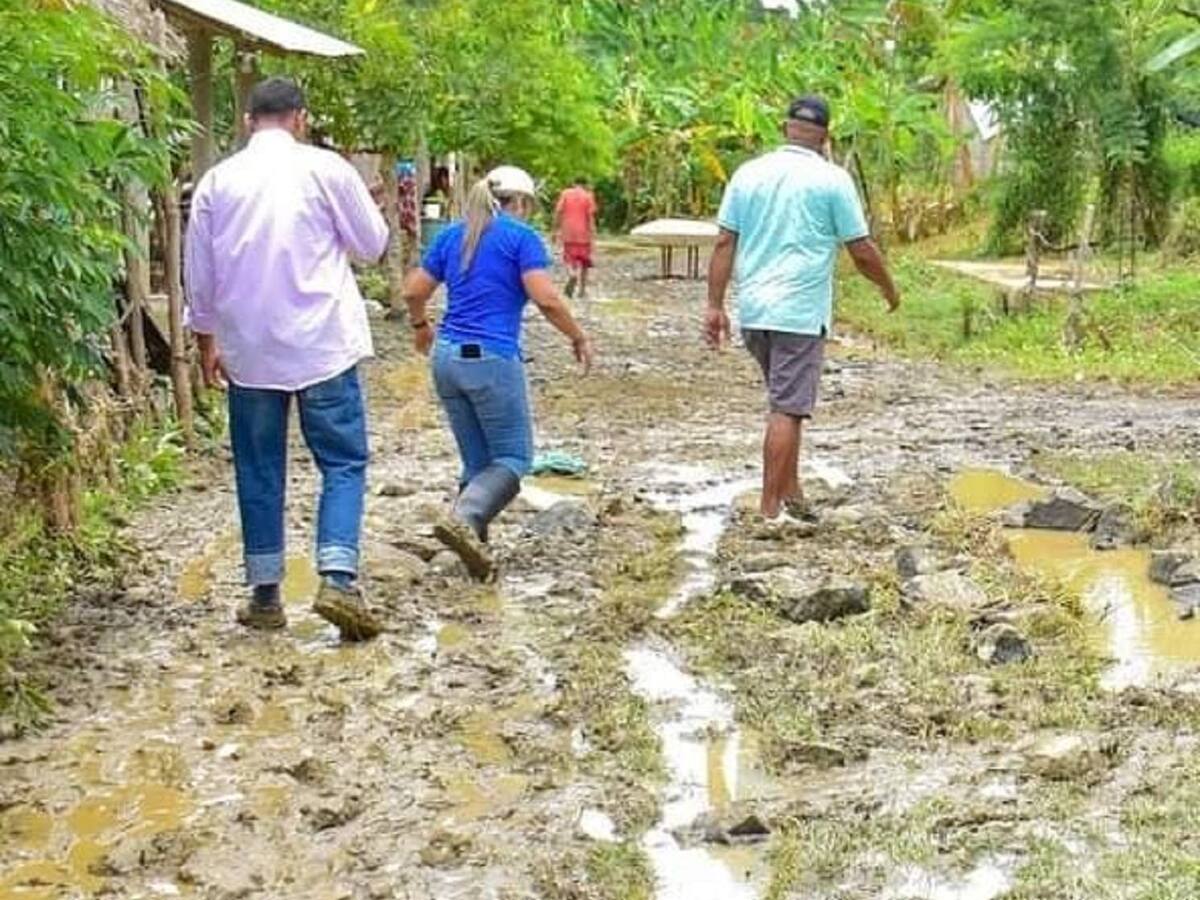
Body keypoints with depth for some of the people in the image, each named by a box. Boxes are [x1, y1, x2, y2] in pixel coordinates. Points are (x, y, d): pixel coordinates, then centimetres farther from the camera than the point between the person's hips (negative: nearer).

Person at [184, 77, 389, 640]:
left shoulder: (217, 181, 5)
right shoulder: (325, 169, -5)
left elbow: (199, 275, 10)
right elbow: (373, 244, 4)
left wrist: (206, 342, 21)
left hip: (248, 351, 3)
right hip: (322, 344, -3)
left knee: (259, 471, 11)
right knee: (343, 463, 3)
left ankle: (264, 594, 16)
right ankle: (338, 580, -12)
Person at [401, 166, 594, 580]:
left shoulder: (452, 235, 13)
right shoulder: (521, 236, -3)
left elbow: (413, 292, 15)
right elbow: (546, 299, -13)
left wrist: (421, 326, 34)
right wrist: (579, 337, 1)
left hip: (447, 357, 6)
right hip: (492, 359, -6)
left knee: (478, 461, 14)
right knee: (513, 457, 2)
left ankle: (474, 543, 9)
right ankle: (463, 518, -20)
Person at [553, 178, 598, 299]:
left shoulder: (565, 194, 4)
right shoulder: (588, 196, 0)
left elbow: (558, 212, -2)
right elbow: (590, 217, -6)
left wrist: (556, 231, 4)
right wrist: (592, 237, -6)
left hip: (568, 234, 1)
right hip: (583, 234, -1)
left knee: (569, 258, 8)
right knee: (583, 262, 12)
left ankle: (573, 275, -24)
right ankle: (582, 290, 15)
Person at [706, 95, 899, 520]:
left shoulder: (748, 173, 8)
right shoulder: (832, 179, -4)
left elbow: (724, 243, 5)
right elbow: (862, 251, -2)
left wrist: (715, 305, 7)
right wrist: (889, 289, 15)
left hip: (753, 310, 5)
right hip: (800, 312, -5)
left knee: (787, 403, 18)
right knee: (787, 410, -3)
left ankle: (790, 493, 21)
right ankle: (770, 509, -1)